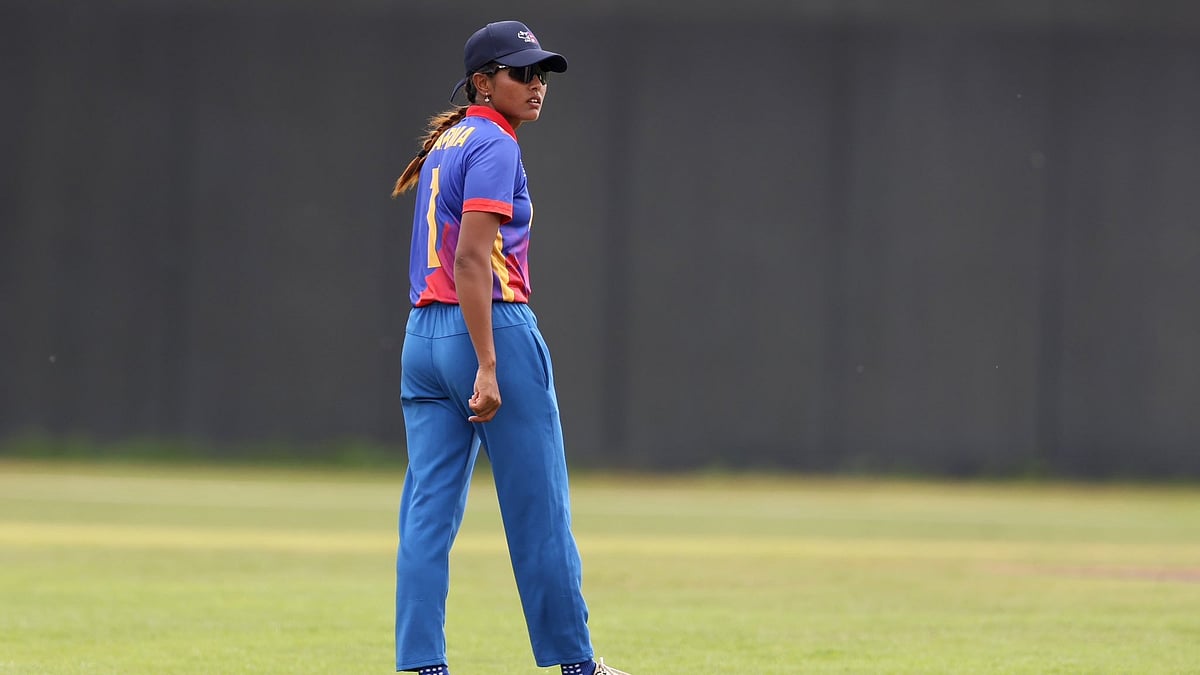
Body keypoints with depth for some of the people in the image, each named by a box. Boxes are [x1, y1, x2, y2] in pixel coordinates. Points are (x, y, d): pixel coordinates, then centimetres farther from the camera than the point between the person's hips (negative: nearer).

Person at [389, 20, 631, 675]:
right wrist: (489, 368, -22)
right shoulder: (494, 146, -10)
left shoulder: (444, 145, 17)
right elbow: (471, 262, -19)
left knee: (428, 513, 2)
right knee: (540, 510, 2)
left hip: (423, 337, 9)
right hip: (494, 332, -9)